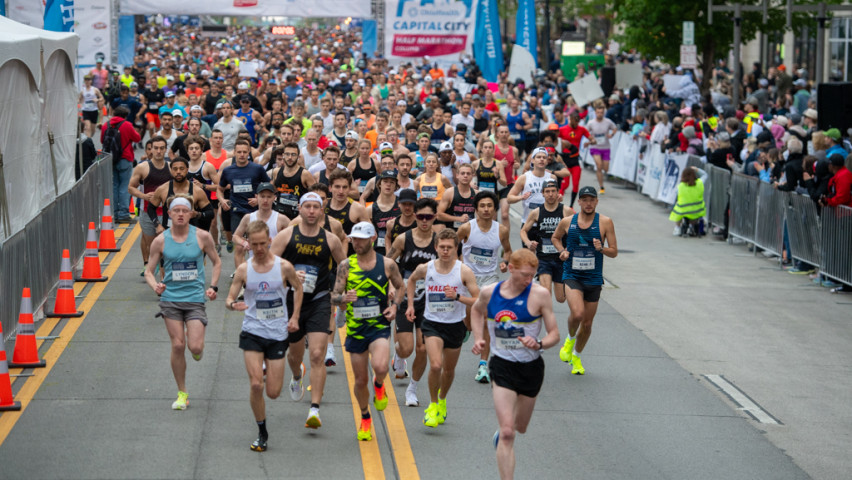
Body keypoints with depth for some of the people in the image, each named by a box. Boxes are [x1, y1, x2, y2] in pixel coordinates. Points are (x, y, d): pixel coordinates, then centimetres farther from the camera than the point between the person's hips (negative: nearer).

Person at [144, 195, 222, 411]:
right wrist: (155, 286, -15)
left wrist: (213, 287, 0)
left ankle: (198, 350, 27)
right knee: (178, 346, -4)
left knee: (195, 347, -13)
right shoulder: (160, 241, -1)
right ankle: (182, 393, 11)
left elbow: (217, 262, 12)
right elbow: (149, 271, 6)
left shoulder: (202, 237, -2)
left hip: (195, 298, -1)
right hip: (170, 298, 1)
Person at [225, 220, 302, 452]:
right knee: (256, 385, -13)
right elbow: (229, 299, 0)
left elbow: (298, 288, 14)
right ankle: (262, 433, 6)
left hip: (278, 334, 0)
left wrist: (294, 317, 7)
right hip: (252, 333, 0)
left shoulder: (284, 267, -5)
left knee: (273, 392, 1)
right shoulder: (243, 270, -3)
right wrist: (233, 305, -24)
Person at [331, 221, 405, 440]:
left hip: (379, 325, -2)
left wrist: (395, 305, -5)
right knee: (360, 380, 8)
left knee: (380, 367, -27)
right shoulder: (346, 265, -1)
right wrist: (343, 298, -23)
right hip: (355, 328, 2)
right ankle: (365, 418, 34)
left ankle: (379, 385, 11)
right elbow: (334, 297, 0)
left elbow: (401, 287, 13)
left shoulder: (387, 264, -2)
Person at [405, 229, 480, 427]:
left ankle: (442, 400, 44)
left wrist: (457, 296, -28)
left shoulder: (464, 271, -12)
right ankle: (433, 405, 2)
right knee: (435, 365, -20)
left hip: (455, 325, 1)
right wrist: (410, 304, 11)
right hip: (432, 323, -1)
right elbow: (411, 280, 17)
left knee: (449, 370, 14)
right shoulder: (425, 268, -7)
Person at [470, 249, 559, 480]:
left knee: (520, 427, 20)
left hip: (531, 368, 1)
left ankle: (501, 432, 57)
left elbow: (554, 334, -9)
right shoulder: (489, 293, -7)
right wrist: (478, 338, 4)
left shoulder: (540, 294, -14)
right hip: (502, 366, -1)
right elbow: (476, 310, 18)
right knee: (507, 433, -13)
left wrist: (539, 344, -30)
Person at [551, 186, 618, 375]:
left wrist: (601, 248, -22)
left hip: (594, 279, 1)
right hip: (572, 276, -1)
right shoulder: (567, 222, -1)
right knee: (577, 314, -25)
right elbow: (555, 237, 20)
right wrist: (561, 251, 0)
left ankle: (576, 356, 34)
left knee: (587, 323, 9)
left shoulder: (605, 222, -4)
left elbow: (614, 252, -1)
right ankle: (570, 338, 9)